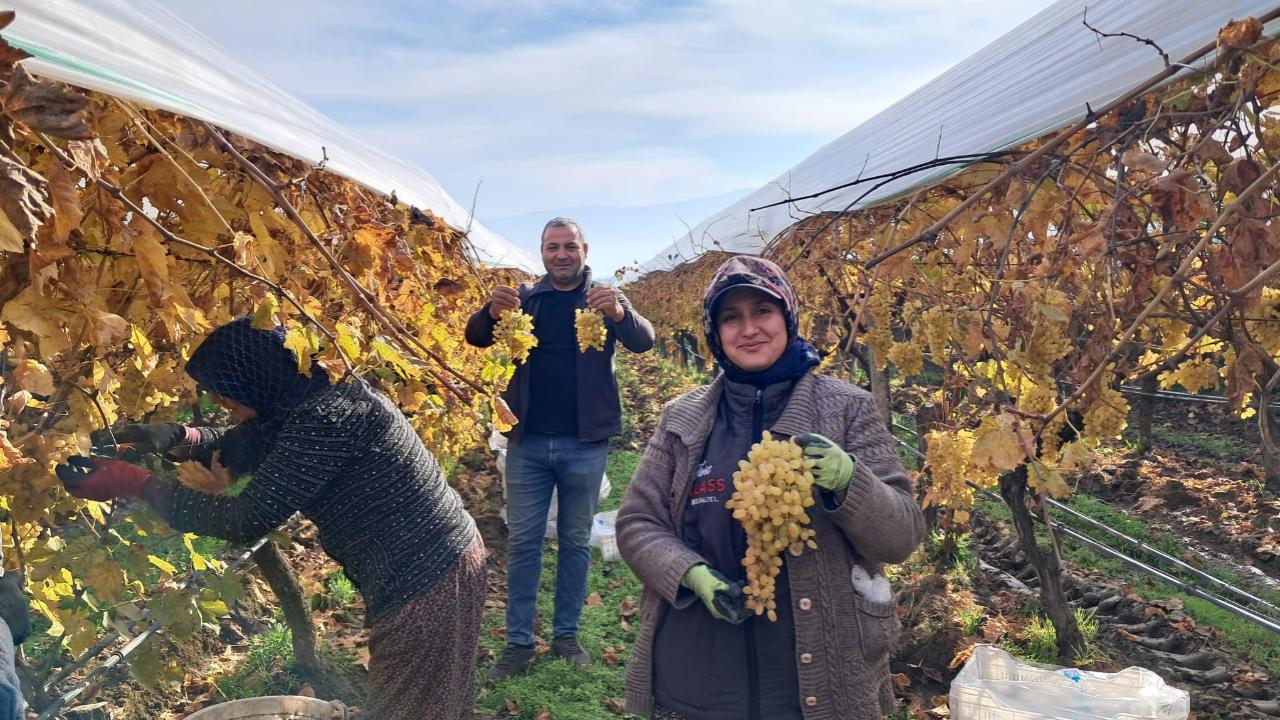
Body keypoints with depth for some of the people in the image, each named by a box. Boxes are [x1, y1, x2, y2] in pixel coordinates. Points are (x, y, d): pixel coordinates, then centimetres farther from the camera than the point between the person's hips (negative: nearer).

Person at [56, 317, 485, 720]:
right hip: (423, 570, 10)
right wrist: (177, 438, 3)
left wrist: (133, 483, -16)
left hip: (426, 583, -10)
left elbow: (248, 519, -22)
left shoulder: (325, 417, -25)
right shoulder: (305, 401, 7)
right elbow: (243, 446, 23)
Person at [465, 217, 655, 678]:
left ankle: (567, 635, 21)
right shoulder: (524, 298, 6)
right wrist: (492, 312, -29)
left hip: (584, 444, -1)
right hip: (528, 442, 1)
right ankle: (519, 643, 13)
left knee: (575, 542, 9)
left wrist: (619, 313, -37)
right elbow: (475, 337, -5)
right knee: (522, 542, 4)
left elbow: (644, 341, -13)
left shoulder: (605, 298, 3)